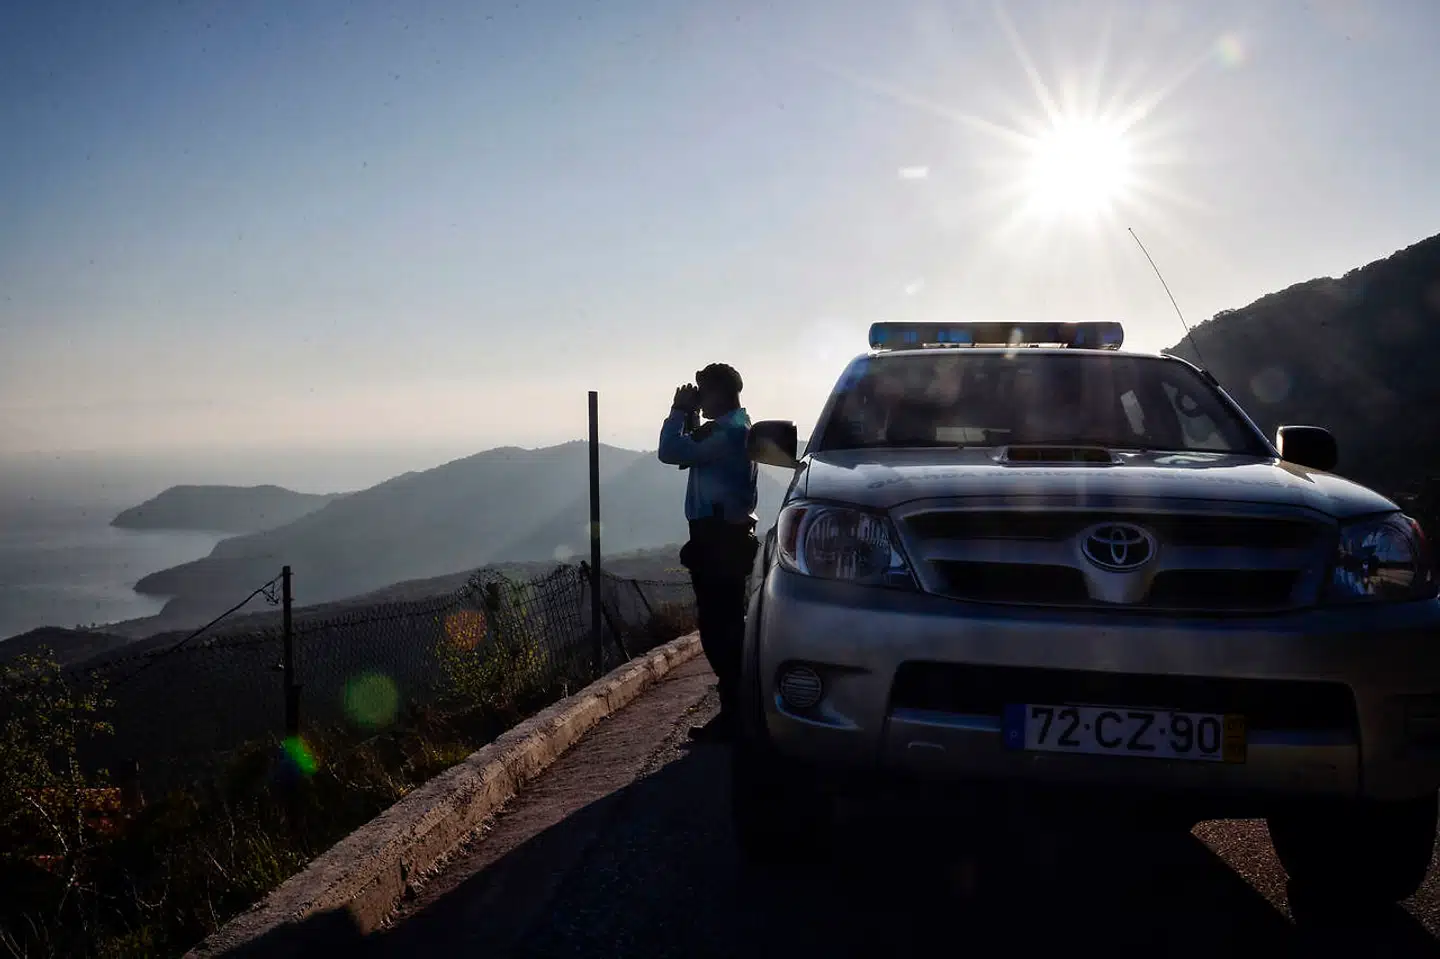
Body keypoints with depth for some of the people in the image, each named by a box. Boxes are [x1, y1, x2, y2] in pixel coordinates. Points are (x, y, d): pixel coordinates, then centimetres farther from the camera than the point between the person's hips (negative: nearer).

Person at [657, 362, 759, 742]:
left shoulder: (729, 432, -16)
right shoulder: (734, 428, 17)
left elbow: (670, 452, -22)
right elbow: (690, 454, 24)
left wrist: (679, 411, -9)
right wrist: (690, 419, 12)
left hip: (720, 539, -11)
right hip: (724, 535, 11)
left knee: (719, 627, -8)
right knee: (724, 625, 14)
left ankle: (733, 714, -5)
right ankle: (737, 708, 21)